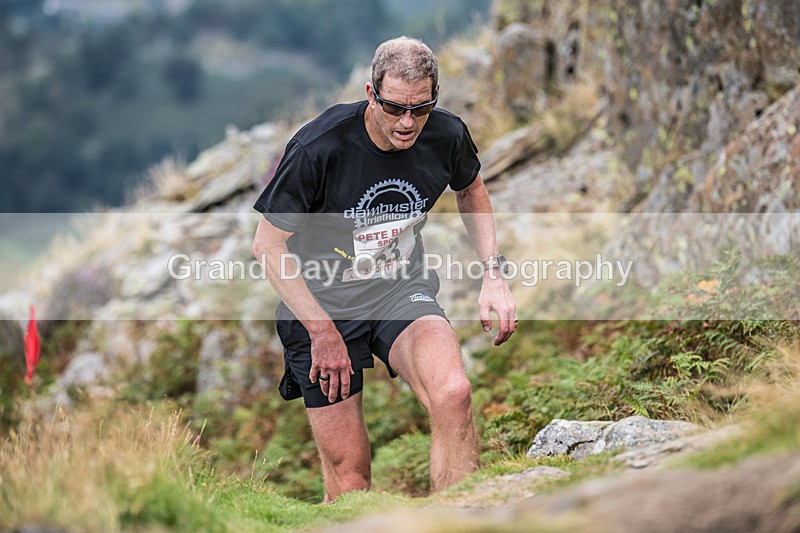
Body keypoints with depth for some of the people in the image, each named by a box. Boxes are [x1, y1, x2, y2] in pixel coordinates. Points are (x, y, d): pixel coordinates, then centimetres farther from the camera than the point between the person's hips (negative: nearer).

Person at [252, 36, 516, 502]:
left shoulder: (447, 136, -8)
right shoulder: (318, 148, -21)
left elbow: (471, 190, 17)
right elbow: (268, 245, -11)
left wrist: (493, 275, 5)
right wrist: (323, 332, -14)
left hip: (402, 290, 2)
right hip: (321, 301, -2)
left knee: (454, 395, -29)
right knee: (348, 473, -5)